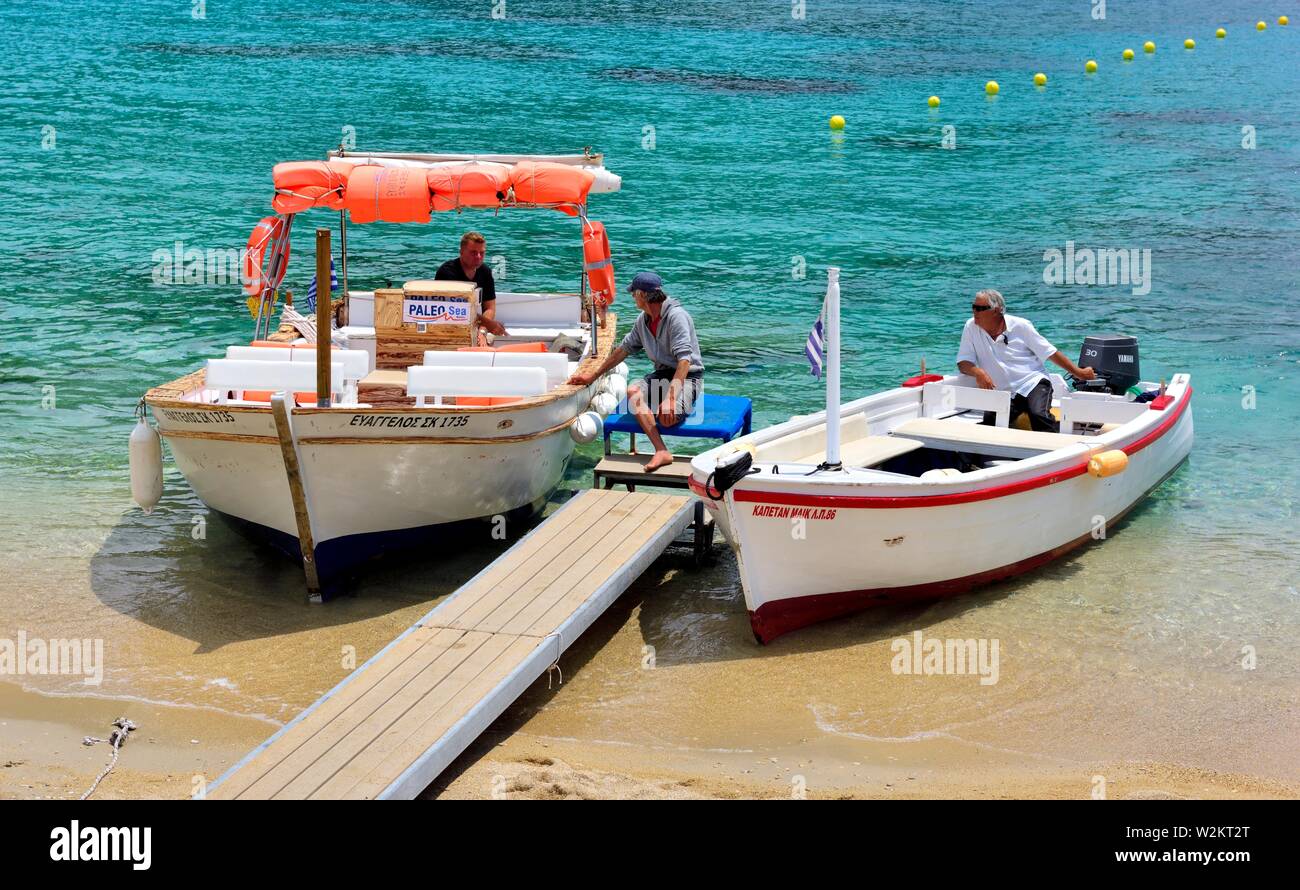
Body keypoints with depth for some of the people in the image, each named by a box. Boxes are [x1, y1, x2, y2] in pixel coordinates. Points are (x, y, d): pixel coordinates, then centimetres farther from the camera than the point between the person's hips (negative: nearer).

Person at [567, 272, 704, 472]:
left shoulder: (676, 316, -17)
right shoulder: (643, 320, 10)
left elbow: (684, 360, -25)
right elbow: (624, 349, 22)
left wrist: (671, 397, -35)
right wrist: (593, 375, 22)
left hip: (688, 376, -8)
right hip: (662, 374, 8)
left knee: (667, 417, -36)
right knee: (633, 392, -26)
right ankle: (662, 451, -34)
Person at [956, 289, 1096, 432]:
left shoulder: (1020, 326, -2)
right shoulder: (971, 327, 3)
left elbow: (1050, 353, 4)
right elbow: (963, 363, 1)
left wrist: (1078, 372, 4)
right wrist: (978, 372, -22)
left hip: (1033, 384, -2)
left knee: (1039, 416, -32)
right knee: (988, 424, -27)